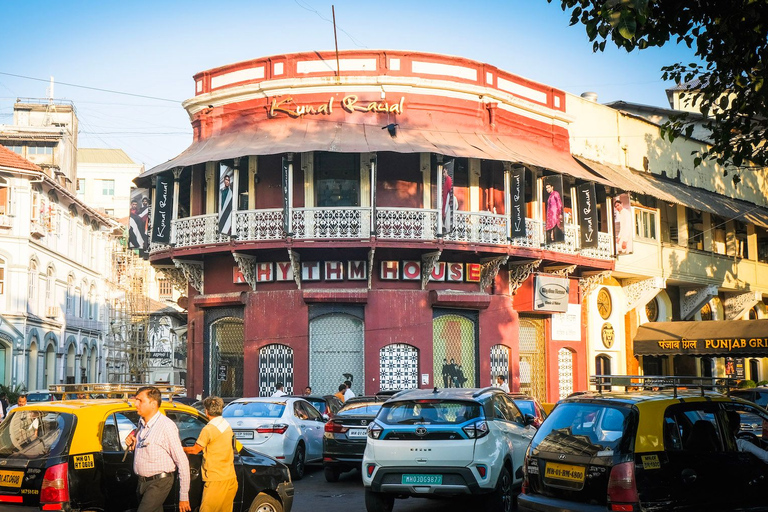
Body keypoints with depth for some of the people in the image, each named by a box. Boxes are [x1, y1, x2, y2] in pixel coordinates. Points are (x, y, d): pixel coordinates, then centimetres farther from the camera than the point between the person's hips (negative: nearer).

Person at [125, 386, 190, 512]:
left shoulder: (167, 426, -18)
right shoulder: (142, 423, 7)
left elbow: (182, 462, -17)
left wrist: (183, 496, -17)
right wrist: (132, 445, -2)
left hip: (158, 483, -8)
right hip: (142, 482, 8)